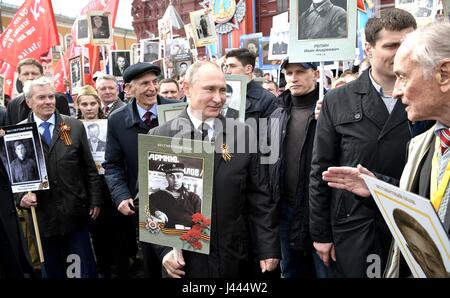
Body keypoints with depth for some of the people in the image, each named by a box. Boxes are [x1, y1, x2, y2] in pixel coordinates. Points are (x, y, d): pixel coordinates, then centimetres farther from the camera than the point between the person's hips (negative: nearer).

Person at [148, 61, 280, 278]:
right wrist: (164, 247, -11)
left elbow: (259, 198, -1)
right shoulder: (160, 136, -5)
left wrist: (268, 248, -3)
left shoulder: (244, 134, -3)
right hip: (182, 259, -1)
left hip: (233, 258, 1)